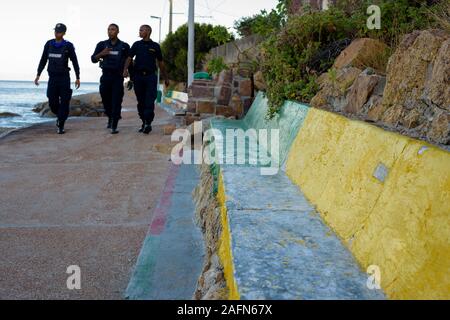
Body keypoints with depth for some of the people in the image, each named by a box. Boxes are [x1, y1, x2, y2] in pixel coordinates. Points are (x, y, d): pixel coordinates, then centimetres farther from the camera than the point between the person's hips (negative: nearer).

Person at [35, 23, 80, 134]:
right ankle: (60, 116, 30)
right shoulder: (49, 44, 5)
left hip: (64, 77, -3)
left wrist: (78, 78, -6)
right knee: (52, 102, -1)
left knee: (64, 102, -7)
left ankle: (61, 126, 1)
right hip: (52, 78, 3)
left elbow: (75, 62, -2)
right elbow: (43, 61, 11)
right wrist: (38, 75, 6)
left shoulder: (68, 46, -5)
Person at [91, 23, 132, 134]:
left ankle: (114, 126, -5)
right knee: (106, 100, 9)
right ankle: (110, 117, 37)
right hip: (106, 76, 2)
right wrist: (101, 54, -15)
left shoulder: (124, 46, 3)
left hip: (118, 77, -2)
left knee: (116, 102, -7)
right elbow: (93, 59, 4)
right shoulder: (102, 45, 7)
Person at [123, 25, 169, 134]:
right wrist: (125, 69, -18)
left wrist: (166, 78, 14)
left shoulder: (155, 46, 8)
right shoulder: (136, 45, 11)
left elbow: (161, 63, 13)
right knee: (141, 102, 7)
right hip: (138, 76, 3)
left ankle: (148, 123, -12)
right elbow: (129, 58, 1)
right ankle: (144, 123, 17)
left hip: (151, 76, -2)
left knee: (149, 102, -10)